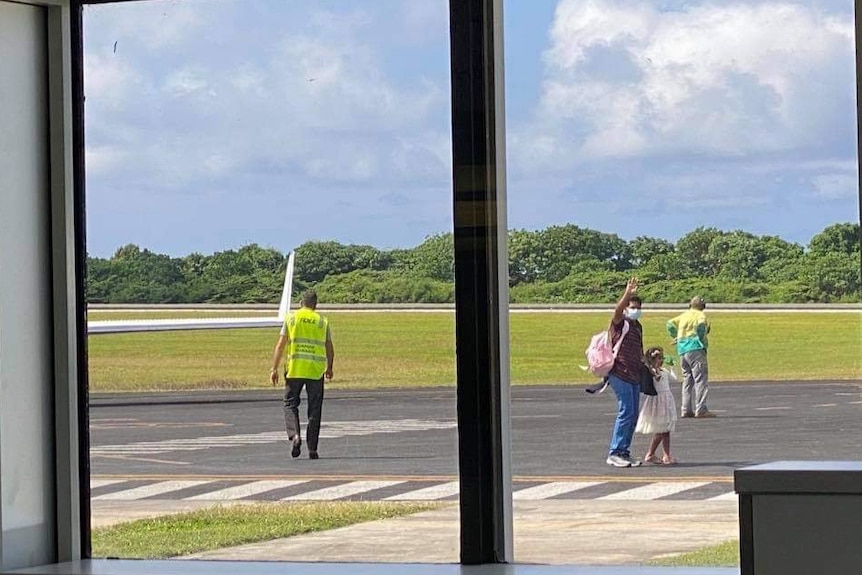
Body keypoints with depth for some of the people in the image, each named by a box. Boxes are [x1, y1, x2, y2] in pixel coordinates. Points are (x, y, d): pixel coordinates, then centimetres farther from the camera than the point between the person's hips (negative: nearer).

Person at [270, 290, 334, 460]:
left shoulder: (291, 318, 4)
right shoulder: (323, 321, 8)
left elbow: (280, 345, -1)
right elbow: (330, 349, 11)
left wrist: (274, 369, 1)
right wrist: (329, 368, 26)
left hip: (294, 369, -1)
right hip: (316, 370, 1)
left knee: (290, 404, 10)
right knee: (314, 410, 7)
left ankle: (294, 435, -14)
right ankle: (312, 449, 7)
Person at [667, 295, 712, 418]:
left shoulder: (683, 315, 19)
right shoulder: (700, 315, -1)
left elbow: (670, 324, 19)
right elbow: (701, 325, -20)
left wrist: (676, 337, 17)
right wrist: (703, 340, -8)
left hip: (682, 351, 7)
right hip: (695, 347, -7)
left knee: (687, 380, 13)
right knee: (701, 379, -7)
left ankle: (685, 410, 12)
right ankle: (701, 410, -13)